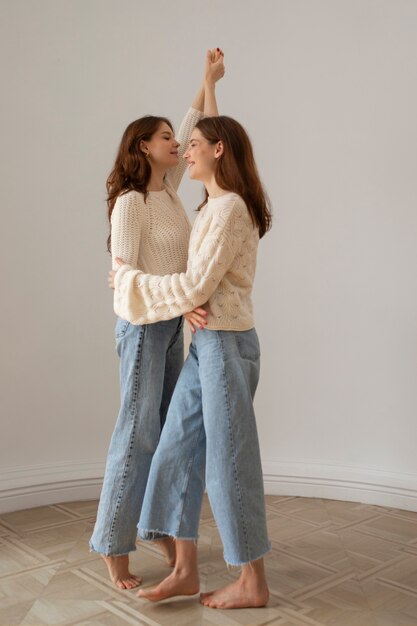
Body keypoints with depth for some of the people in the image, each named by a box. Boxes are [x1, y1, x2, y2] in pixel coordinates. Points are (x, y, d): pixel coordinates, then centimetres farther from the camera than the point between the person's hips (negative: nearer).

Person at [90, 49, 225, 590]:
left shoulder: (169, 186, 9)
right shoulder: (129, 202, -13)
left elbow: (203, 133, 18)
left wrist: (209, 80, 15)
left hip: (174, 322, 8)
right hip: (143, 323, -8)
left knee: (169, 429, 12)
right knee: (138, 433, -3)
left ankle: (163, 530, 25)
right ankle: (114, 547, 10)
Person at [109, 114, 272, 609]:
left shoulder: (230, 208, -13)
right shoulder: (213, 208, 16)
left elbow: (195, 288, -17)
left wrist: (130, 281, -7)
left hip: (226, 342, -9)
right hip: (205, 342, 9)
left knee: (229, 458, 0)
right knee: (179, 449, 9)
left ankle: (252, 583, 17)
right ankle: (185, 569, 20)